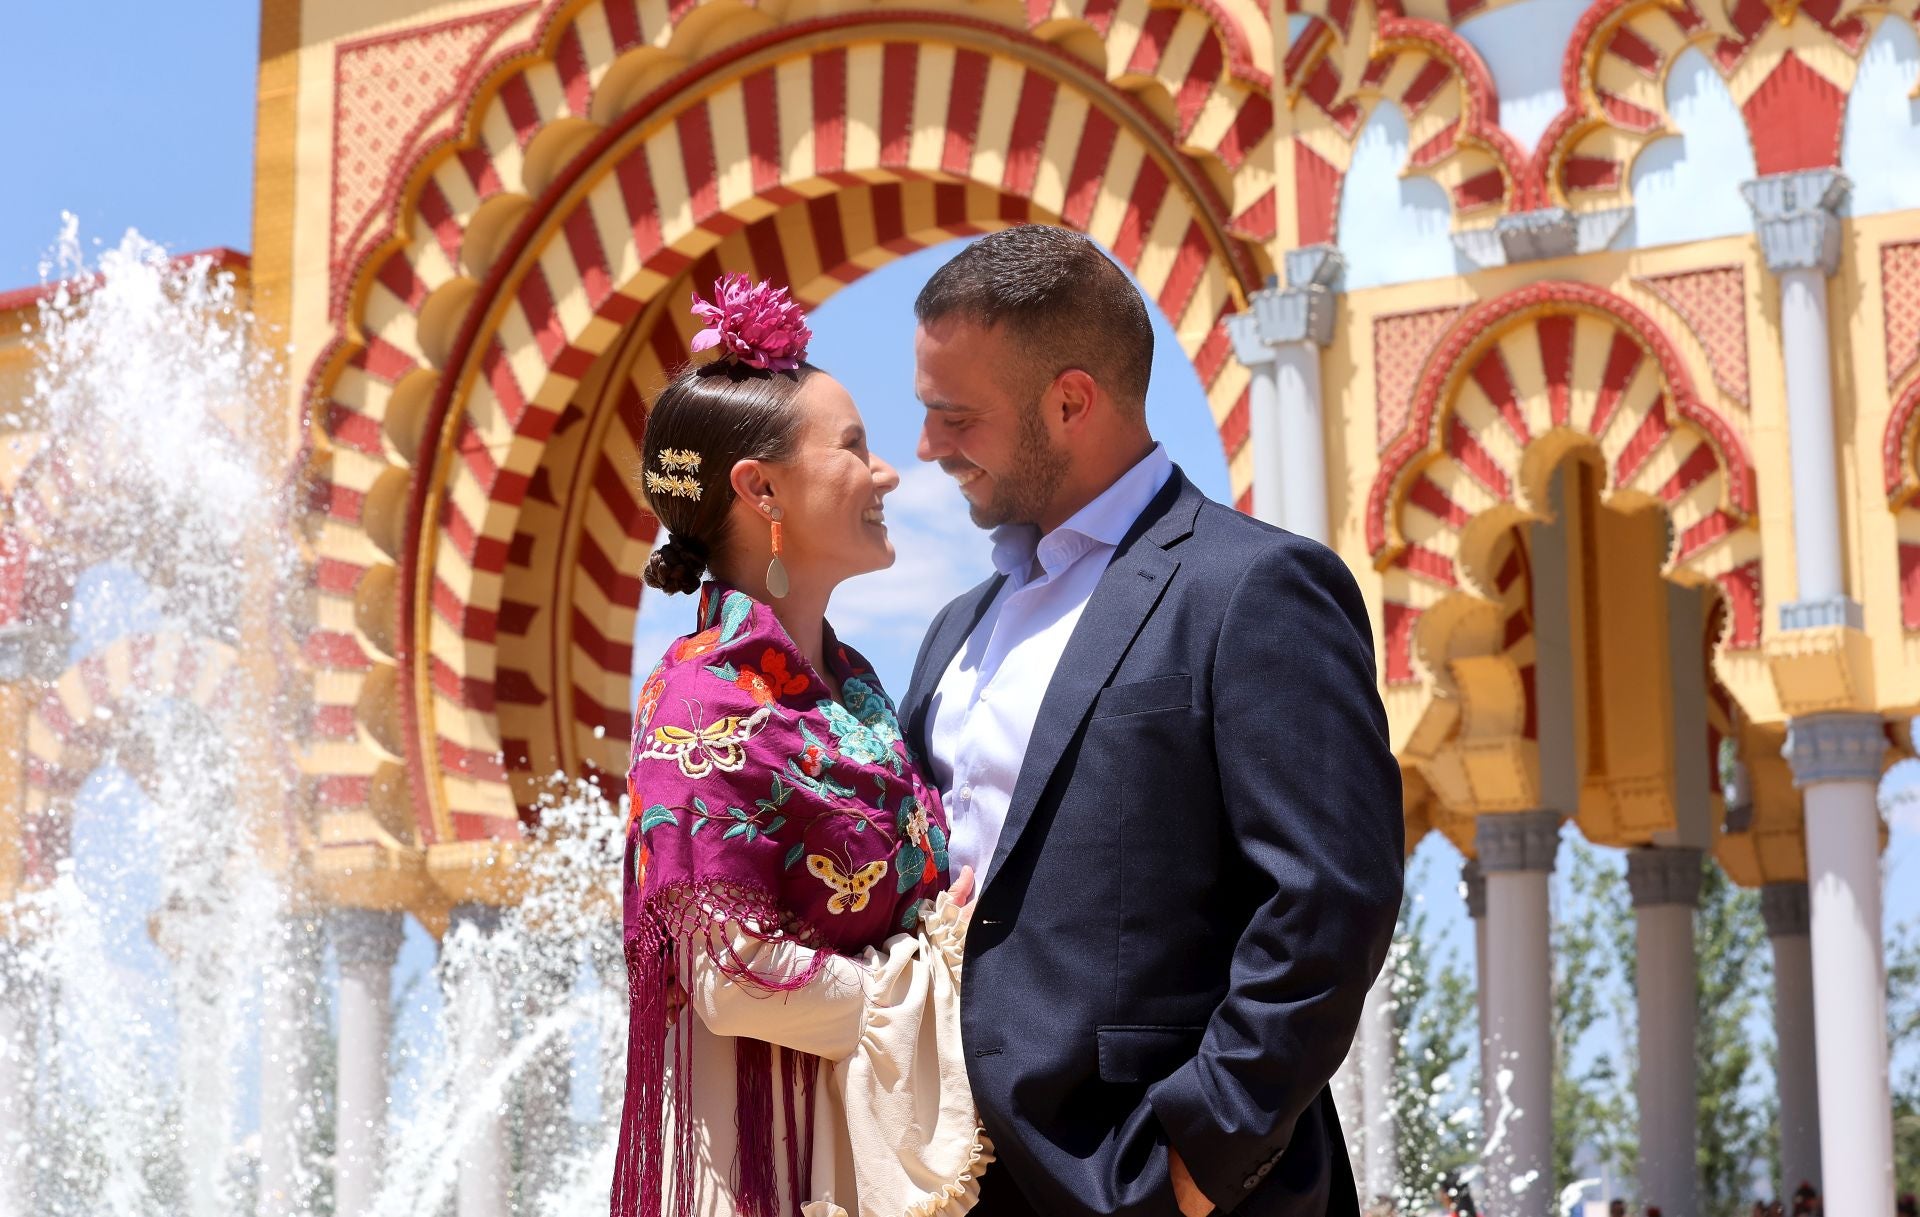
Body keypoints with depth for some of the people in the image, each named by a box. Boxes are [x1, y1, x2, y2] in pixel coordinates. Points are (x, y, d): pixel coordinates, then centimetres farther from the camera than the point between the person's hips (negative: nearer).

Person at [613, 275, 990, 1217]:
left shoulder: (846, 681, 8)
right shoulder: (705, 707, -16)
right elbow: (734, 977, -19)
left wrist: (951, 947, -2)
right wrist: (935, 975, -11)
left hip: (887, 1129, 8)